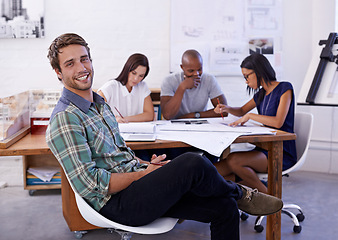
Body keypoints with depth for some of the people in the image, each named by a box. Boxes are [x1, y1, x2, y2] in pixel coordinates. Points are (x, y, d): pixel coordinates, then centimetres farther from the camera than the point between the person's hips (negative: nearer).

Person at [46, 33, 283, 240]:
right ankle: (238, 193, 4)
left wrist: (147, 164, 4)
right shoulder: (65, 119, -13)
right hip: (118, 204, -9)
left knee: (224, 207, -1)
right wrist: (144, 173, -13)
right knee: (192, 163, -27)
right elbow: (90, 184, -19)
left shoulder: (100, 103, 15)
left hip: (136, 183, 9)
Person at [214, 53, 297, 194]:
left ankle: (267, 194, -9)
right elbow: (242, 111, 30)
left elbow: (278, 122, -21)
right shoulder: (261, 94, 14)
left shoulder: (285, 88, -7)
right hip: (264, 149, 7)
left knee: (233, 160, -30)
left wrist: (250, 116, -12)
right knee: (213, 173, -12)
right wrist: (226, 108, 9)